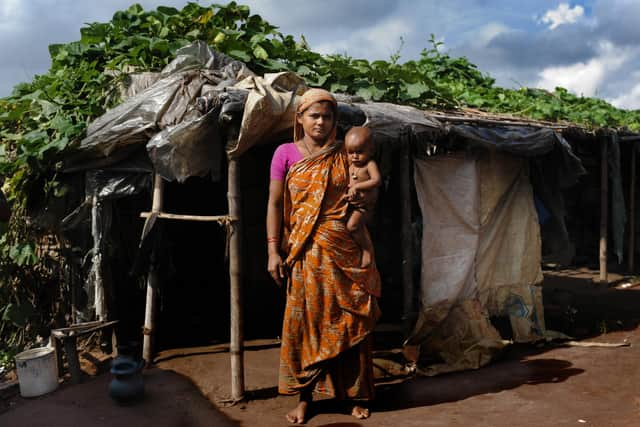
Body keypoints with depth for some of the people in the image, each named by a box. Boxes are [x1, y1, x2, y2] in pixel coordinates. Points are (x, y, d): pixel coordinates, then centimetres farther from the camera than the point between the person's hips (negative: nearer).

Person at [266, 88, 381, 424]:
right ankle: (304, 398, 16)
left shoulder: (344, 155, 7)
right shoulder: (285, 153, 3)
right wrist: (273, 250, -7)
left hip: (346, 251, 1)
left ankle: (356, 395, 19)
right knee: (306, 321, 4)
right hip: (306, 253, -1)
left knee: (350, 321, 5)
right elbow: (275, 204, 1)